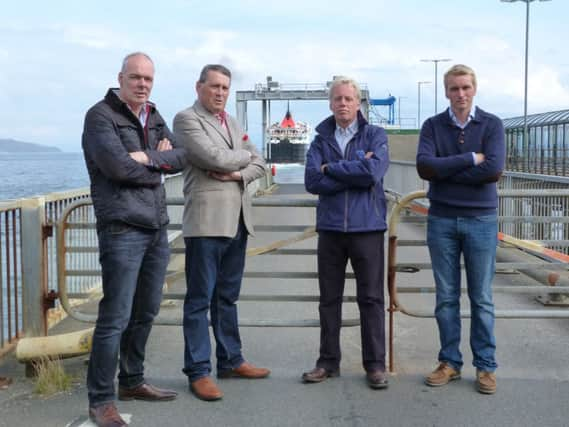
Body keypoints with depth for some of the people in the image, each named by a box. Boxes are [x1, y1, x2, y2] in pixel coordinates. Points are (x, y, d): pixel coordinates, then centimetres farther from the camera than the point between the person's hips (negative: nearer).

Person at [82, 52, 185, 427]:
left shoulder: (153, 117, 17)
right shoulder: (100, 116, -6)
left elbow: (182, 156, 7)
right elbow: (117, 166, -18)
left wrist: (147, 159, -12)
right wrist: (158, 169, -2)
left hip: (157, 228, 8)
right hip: (122, 229, -8)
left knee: (146, 311, 14)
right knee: (116, 316, -8)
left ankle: (132, 381, 29)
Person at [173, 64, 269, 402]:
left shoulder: (232, 122, 20)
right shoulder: (187, 119, -4)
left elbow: (259, 164, 14)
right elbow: (214, 158, -17)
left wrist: (238, 174, -6)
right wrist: (244, 155, 1)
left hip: (237, 220, 8)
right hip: (207, 221, -7)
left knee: (227, 297, 15)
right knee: (200, 300, -1)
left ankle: (231, 360, 24)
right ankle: (198, 371, 5)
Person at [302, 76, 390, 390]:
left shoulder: (375, 135, 1)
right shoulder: (321, 140, 7)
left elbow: (372, 171, -17)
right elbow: (312, 181, -7)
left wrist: (331, 169, -7)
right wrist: (355, 171, -11)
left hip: (367, 226, -2)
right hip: (330, 227, 3)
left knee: (371, 298, 4)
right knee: (329, 298, 9)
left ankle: (375, 365, 14)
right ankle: (328, 362, 20)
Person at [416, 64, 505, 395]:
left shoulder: (492, 125, -1)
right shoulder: (433, 126, 3)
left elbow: (494, 170, -16)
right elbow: (424, 166, -13)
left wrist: (445, 172, -11)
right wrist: (470, 159, -15)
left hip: (481, 220, -1)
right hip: (442, 220, 2)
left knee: (482, 298, 6)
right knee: (446, 297, 8)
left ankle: (486, 366, 16)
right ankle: (450, 362, 18)